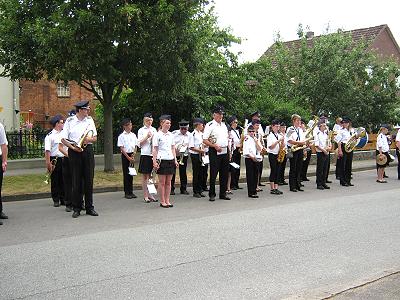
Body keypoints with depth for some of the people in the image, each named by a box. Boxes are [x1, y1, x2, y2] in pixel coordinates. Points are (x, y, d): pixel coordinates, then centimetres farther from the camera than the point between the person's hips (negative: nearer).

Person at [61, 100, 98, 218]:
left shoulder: (90, 120, 10)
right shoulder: (70, 121, -1)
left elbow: (95, 138, 10)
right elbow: (63, 139, -4)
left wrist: (89, 139, -11)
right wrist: (73, 147, -16)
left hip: (88, 150, 3)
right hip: (74, 151, -3)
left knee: (89, 179, 4)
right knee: (76, 181, 1)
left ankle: (89, 207, 12)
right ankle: (76, 208, 8)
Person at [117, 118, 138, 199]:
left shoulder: (133, 135, 9)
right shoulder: (121, 136, -4)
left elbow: (135, 146, 10)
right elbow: (121, 148, -8)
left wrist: (133, 155, -4)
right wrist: (128, 157, -13)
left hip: (132, 155, 4)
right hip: (125, 155, -4)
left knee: (131, 173, 7)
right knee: (126, 174, -1)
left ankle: (131, 191, 13)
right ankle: (127, 192, 4)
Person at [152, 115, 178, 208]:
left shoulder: (171, 135, 12)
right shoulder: (157, 135, -4)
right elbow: (155, 149, -5)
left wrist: (175, 160, 11)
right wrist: (154, 162, -11)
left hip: (170, 159, 5)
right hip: (162, 160, -5)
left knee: (168, 182, 7)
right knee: (162, 182, 0)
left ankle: (167, 200, 13)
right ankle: (162, 201, 7)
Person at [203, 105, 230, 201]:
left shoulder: (224, 125, 16)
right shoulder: (210, 125, -7)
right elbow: (204, 140, -12)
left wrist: (228, 149, 14)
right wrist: (215, 146, -20)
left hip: (224, 151, 7)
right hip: (215, 152, -7)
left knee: (224, 174, 10)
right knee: (213, 174, -3)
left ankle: (223, 193, 19)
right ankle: (212, 194, 5)